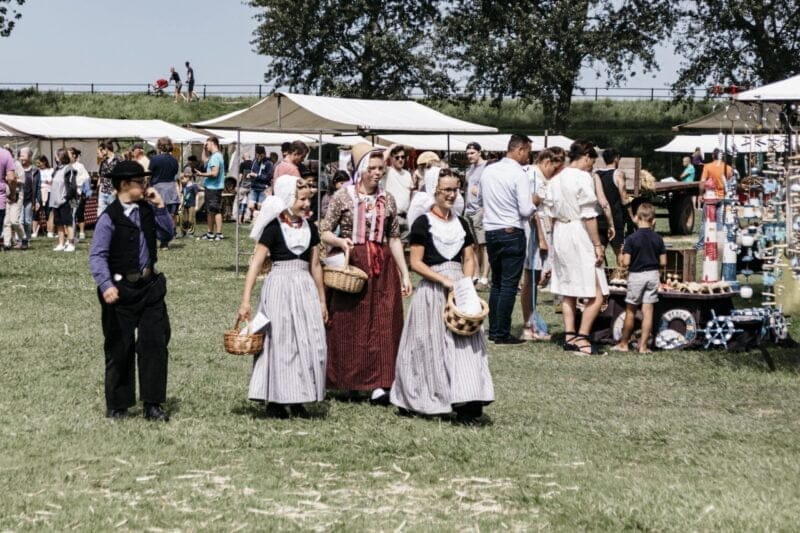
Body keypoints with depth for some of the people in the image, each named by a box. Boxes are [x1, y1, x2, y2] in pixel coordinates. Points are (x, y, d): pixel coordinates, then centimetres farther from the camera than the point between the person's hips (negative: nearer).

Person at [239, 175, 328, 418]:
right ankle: (275, 399, 6)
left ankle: (297, 399, 10)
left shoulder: (310, 229, 9)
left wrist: (322, 300, 20)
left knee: (309, 343, 1)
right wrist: (245, 300, -15)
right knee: (279, 343, -1)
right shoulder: (273, 229, -7)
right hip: (279, 287, -5)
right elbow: (256, 263, -9)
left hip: (305, 288, 5)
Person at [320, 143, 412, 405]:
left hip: (382, 266, 3)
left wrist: (404, 274, 9)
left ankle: (379, 383, -4)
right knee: (347, 324, 3)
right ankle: (345, 380, 15)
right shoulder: (343, 197, -2)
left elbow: (394, 238, 12)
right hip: (350, 264, -3)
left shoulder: (387, 200, 8)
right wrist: (340, 241, -22)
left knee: (383, 323, -3)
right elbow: (324, 232, -1)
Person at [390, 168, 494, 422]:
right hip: (432, 290, -5)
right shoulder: (422, 222, -4)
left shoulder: (460, 223, 13)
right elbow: (416, 262, -8)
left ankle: (465, 402, -9)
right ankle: (425, 398, 13)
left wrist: (466, 282, -2)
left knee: (465, 343, -5)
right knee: (433, 344, -1)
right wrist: (444, 280, -16)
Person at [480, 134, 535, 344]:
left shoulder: (489, 171, 5)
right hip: (512, 232, -7)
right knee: (509, 285, -2)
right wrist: (535, 204, 3)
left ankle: (493, 330, 18)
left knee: (496, 283, 16)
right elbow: (526, 210, -17)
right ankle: (502, 334, -1)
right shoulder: (519, 175, -15)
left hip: (491, 231, 7)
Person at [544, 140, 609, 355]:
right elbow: (588, 216, -15)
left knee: (568, 292, 14)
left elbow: (551, 214, 12)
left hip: (560, 235, 8)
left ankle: (569, 337, 14)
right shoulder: (583, 178, -13)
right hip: (580, 238, -8)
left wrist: (556, 239, 19)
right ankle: (581, 339, -8)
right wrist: (598, 245, -11)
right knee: (595, 294, -4)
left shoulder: (555, 180, 9)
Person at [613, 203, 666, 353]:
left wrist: (623, 259, 7)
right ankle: (643, 345, 4)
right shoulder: (658, 239, -1)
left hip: (636, 276, -3)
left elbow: (625, 262, -15)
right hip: (653, 275, 3)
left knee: (630, 311, 9)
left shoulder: (631, 239, -12)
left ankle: (624, 343, 19)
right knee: (648, 312, 4)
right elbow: (663, 262, -1)